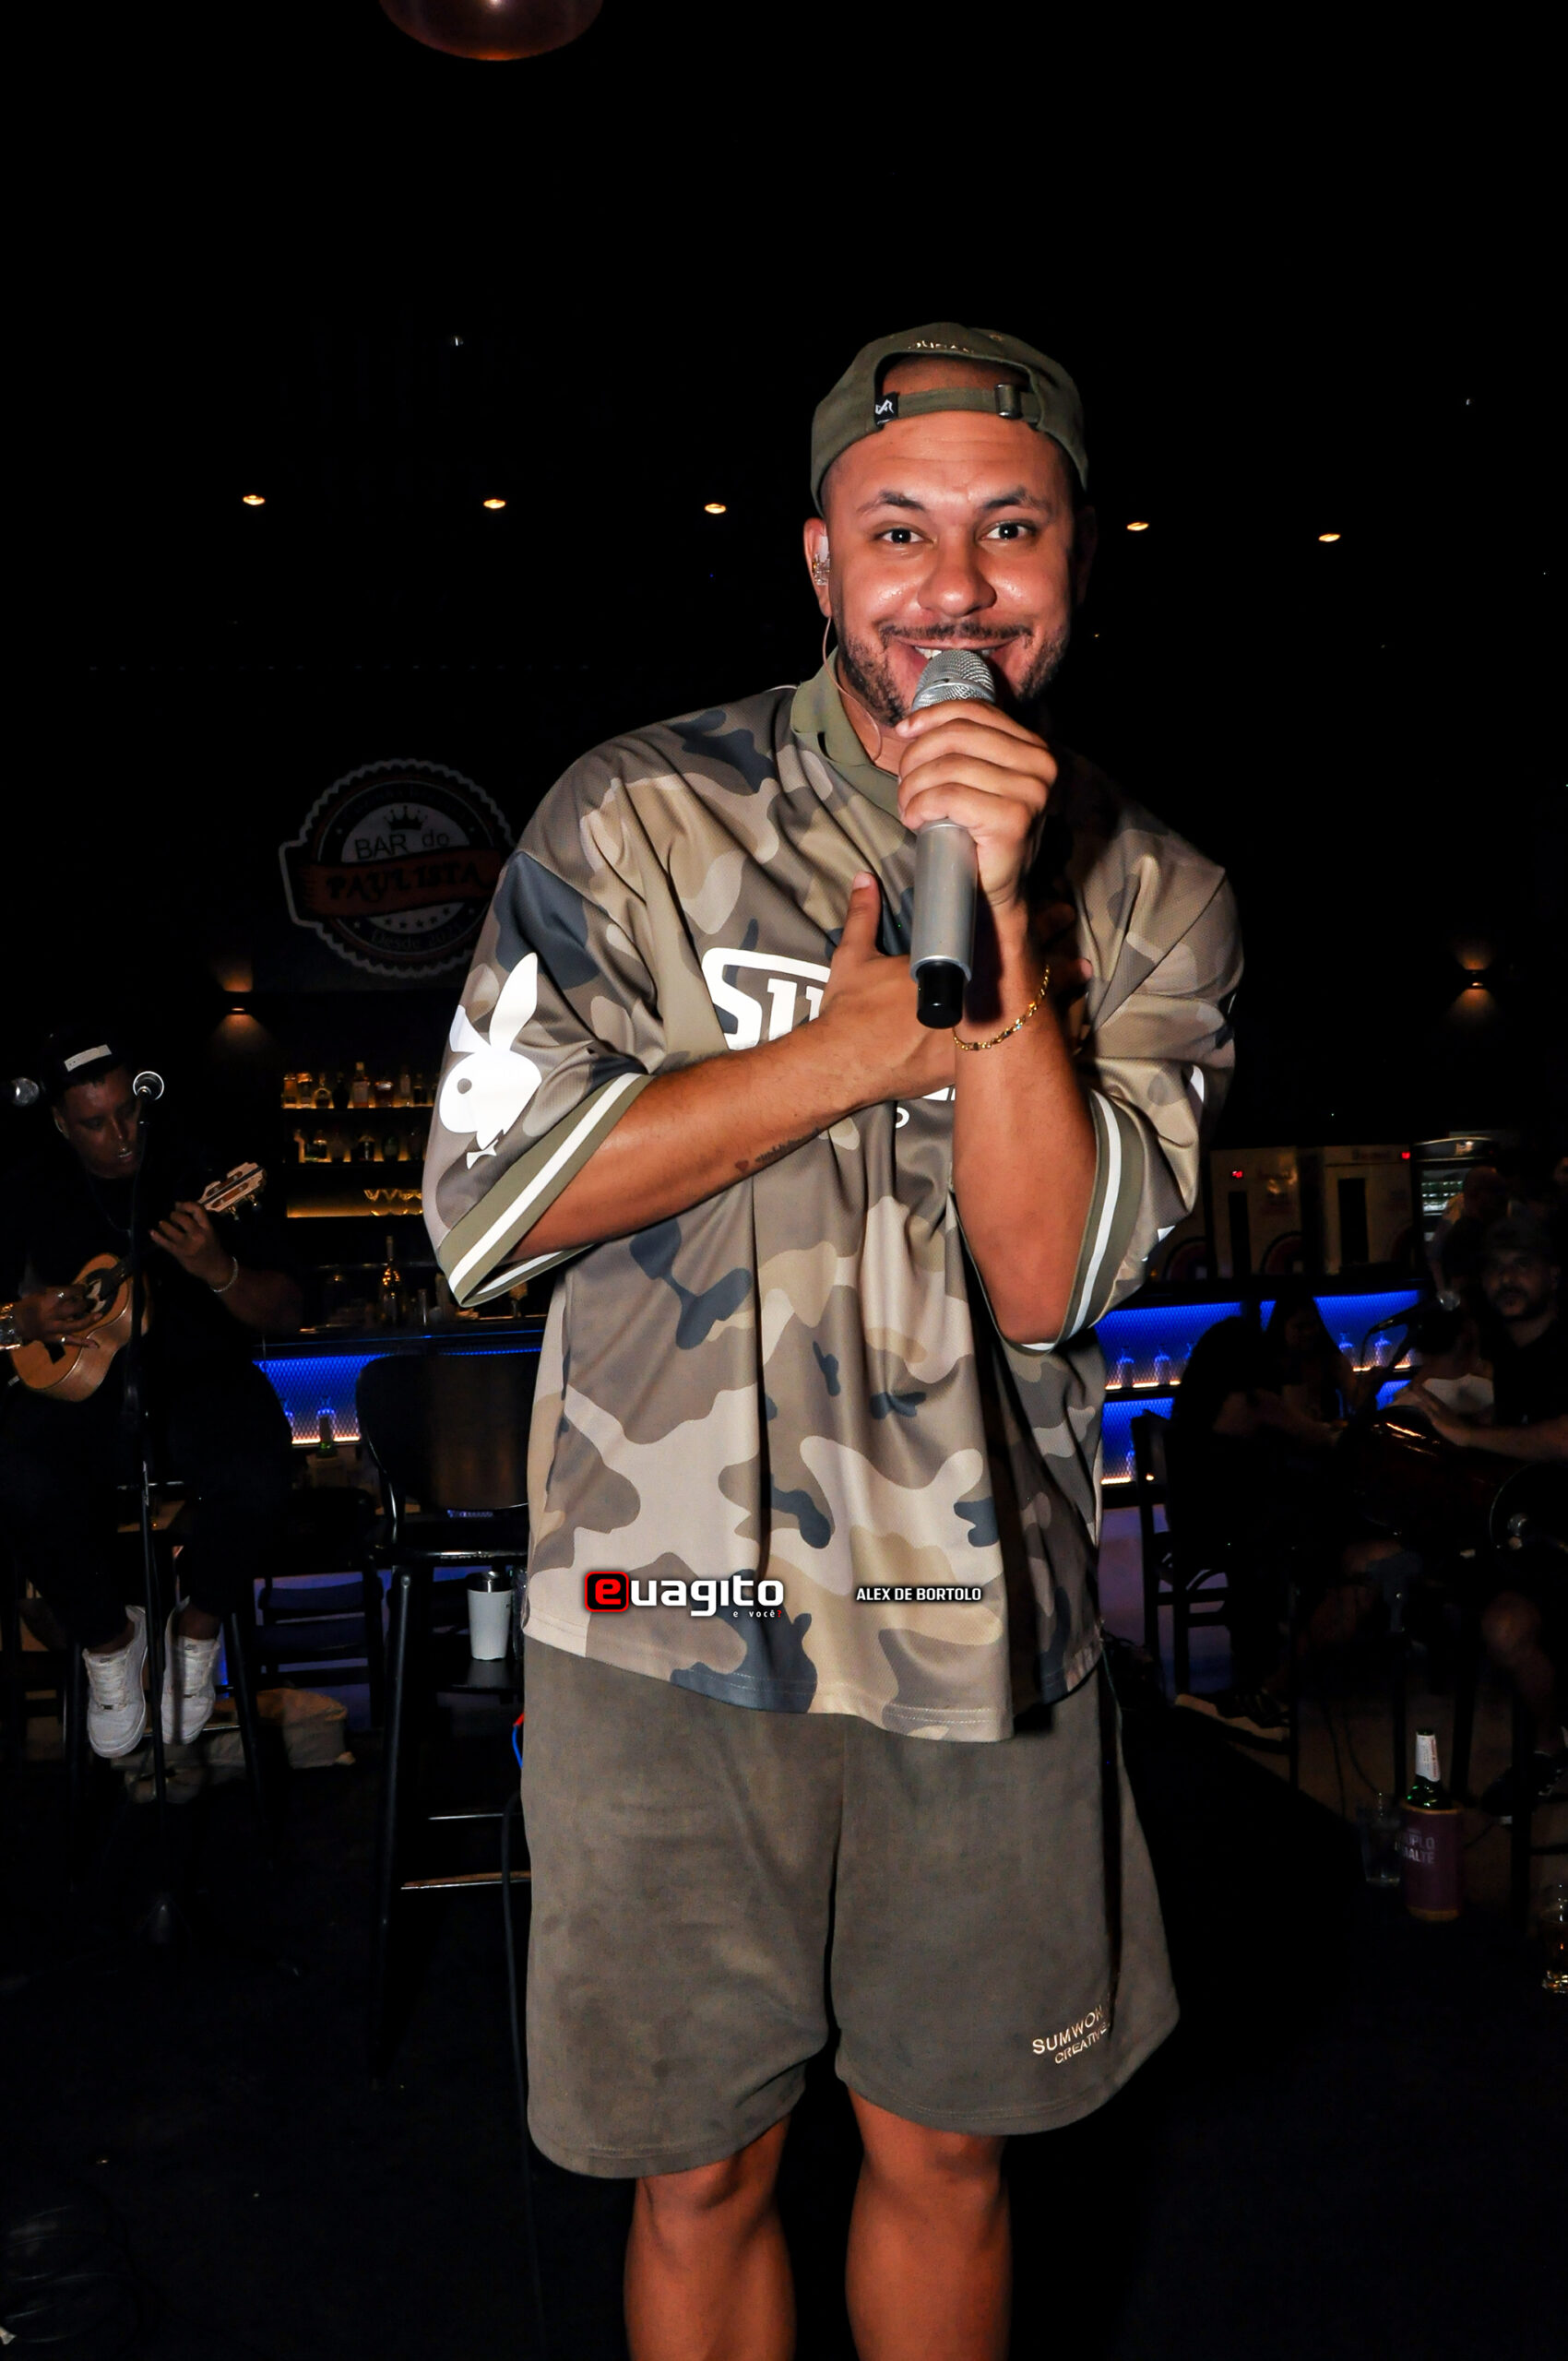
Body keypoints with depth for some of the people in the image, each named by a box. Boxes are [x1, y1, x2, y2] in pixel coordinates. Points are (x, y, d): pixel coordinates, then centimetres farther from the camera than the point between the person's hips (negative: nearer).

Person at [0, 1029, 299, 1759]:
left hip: (196, 1377, -1)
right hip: (77, 1386, 1)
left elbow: (286, 1311, -4)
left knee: (256, 1480, -32)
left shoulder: (202, 1175, -1)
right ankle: (109, 1639, 0)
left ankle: (199, 1625, 3)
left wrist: (219, 1271, -23)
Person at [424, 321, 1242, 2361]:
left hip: (986, 1636, 2)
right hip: (674, 1621, -2)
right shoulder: (638, 822, -6)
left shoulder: (1152, 899, 0)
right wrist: (850, 1052, -14)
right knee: (703, 2173, 15)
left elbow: (1047, 1280, -10)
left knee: (949, 2151, 21)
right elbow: (484, 1203, -10)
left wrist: (997, 926, -20)